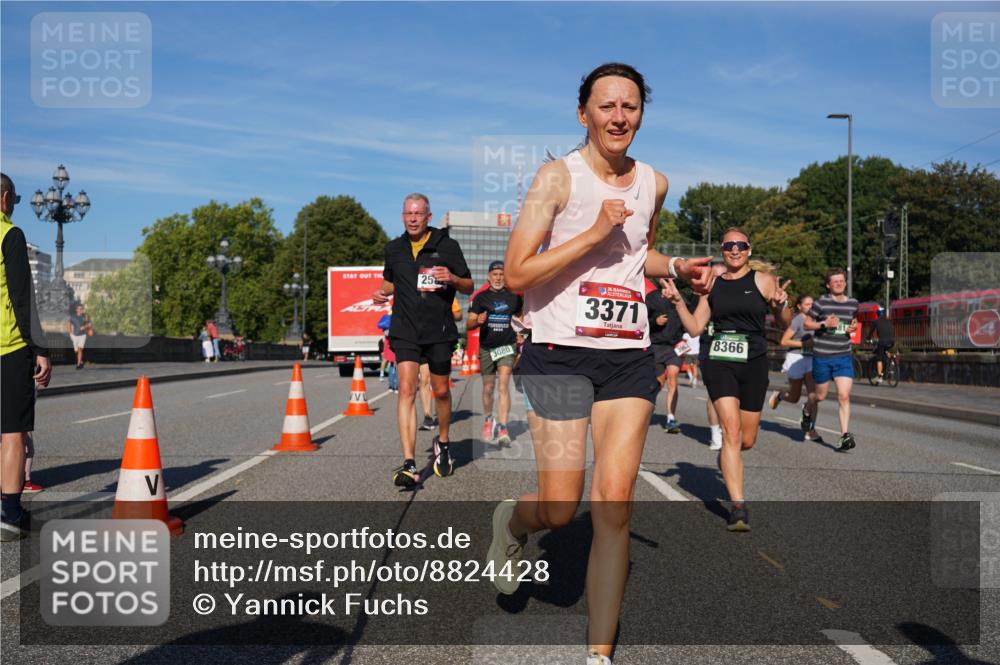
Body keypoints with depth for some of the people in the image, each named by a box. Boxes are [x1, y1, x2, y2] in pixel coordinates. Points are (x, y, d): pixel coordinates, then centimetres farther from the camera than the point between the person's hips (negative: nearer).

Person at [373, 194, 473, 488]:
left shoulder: (447, 246, 0)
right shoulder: (394, 249, 9)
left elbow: (469, 287, 4)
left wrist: (452, 279, -18)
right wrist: (382, 293, 2)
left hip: (439, 331, -1)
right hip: (405, 330, 1)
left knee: (441, 391, 10)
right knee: (407, 390, -13)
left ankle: (443, 442, 39)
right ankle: (409, 464, -17)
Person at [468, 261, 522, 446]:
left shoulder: (514, 297, 5)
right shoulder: (480, 297, 3)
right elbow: (468, 325, -1)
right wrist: (477, 321, -23)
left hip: (507, 346, -1)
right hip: (486, 348, 1)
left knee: (503, 386, -13)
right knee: (488, 388, 12)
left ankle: (503, 428, -15)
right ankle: (488, 419, 36)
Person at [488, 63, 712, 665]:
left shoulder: (654, 183, 13)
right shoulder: (558, 176, -5)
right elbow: (516, 274, -12)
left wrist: (676, 267, 11)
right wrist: (594, 233, -18)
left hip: (630, 356, 4)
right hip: (561, 352, -4)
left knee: (615, 504, -3)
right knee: (561, 510, -3)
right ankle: (511, 522, 35)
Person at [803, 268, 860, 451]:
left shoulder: (853, 303, 7)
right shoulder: (821, 302, -6)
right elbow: (806, 323, -1)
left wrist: (853, 327, 3)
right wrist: (824, 324, -17)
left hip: (844, 356, 2)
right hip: (822, 356, -2)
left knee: (844, 396, -11)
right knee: (819, 396, 12)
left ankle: (845, 435, -11)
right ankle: (810, 425, 41)